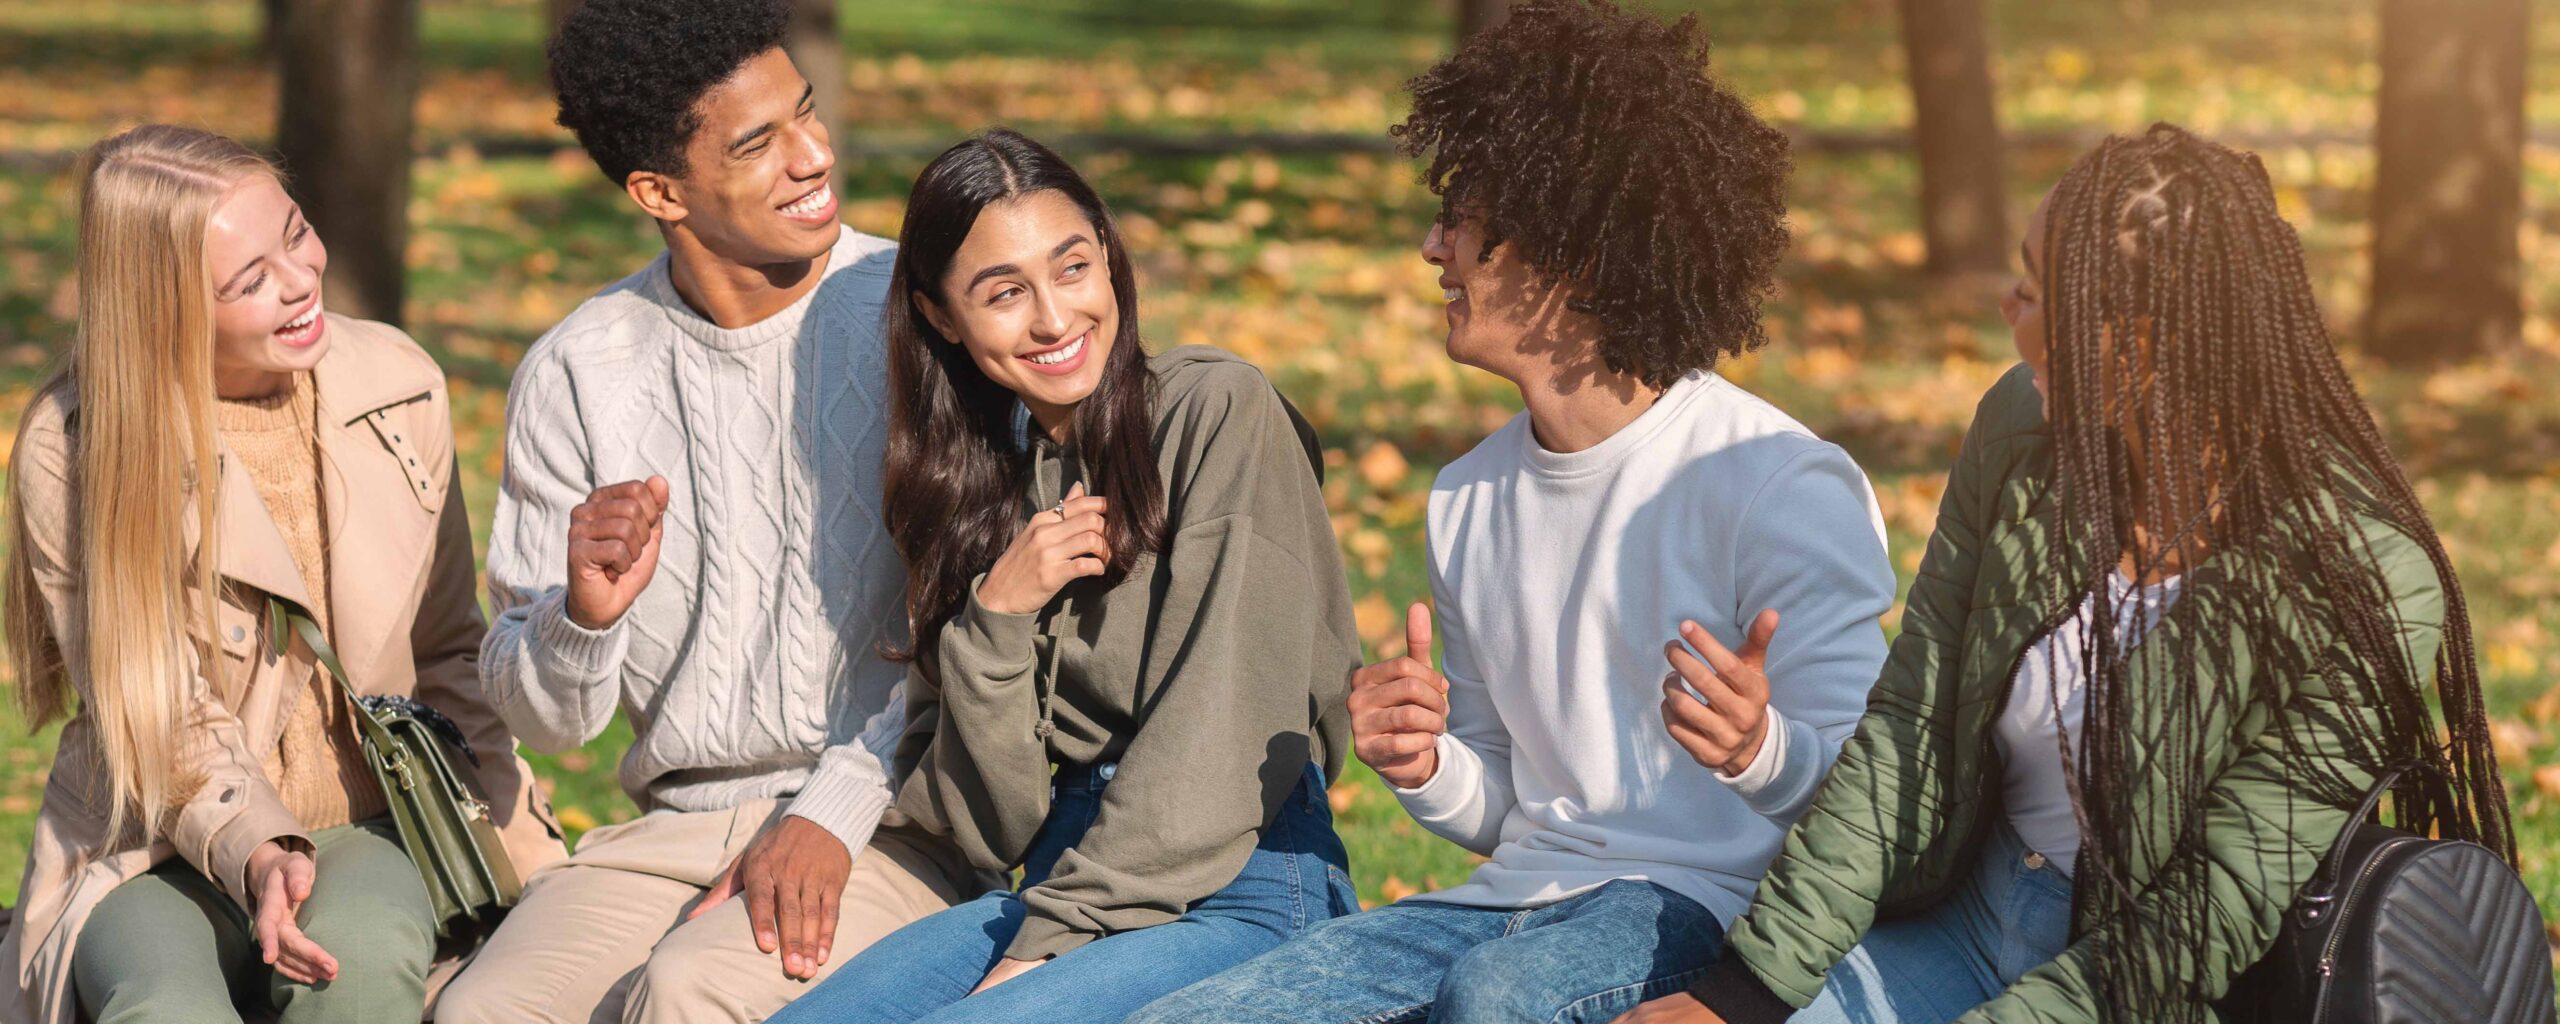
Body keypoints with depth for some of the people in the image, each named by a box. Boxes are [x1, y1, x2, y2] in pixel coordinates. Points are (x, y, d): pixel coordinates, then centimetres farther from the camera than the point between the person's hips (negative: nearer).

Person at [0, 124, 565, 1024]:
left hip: (371, 826, 3)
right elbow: (160, 725, -9)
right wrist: (256, 855, -28)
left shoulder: (397, 386, 0)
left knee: (360, 952, -34)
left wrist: (521, 849, -4)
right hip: (158, 852, -2)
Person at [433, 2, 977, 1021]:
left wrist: (838, 811, -16)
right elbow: (545, 717, 7)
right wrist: (584, 617, -16)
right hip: (672, 825, 3)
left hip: (891, 822, -2)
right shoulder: (574, 375, 3)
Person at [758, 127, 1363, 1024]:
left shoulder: (1216, 410, -4)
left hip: (1234, 887, -6)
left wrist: (1052, 944, -13)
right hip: (1068, 878, 6)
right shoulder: (972, 478, 13)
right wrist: (997, 617, -8)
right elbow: (989, 828, 7)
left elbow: (1234, 733, -11)